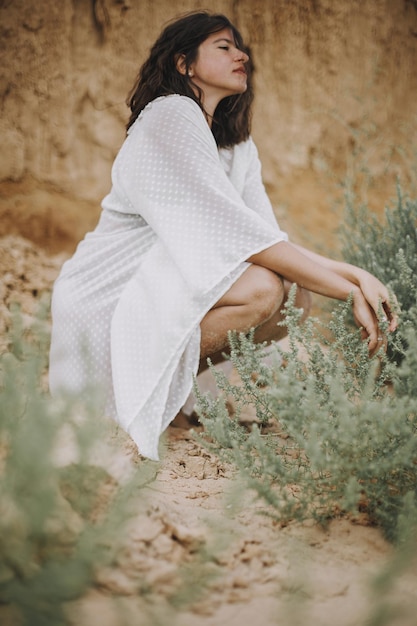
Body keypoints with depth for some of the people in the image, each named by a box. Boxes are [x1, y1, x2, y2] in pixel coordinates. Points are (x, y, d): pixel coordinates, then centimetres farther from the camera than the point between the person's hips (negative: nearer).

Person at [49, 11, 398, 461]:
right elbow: (237, 232, -24)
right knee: (262, 287, -25)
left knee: (294, 297, -6)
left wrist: (356, 273, -13)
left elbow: (272, 241, 3)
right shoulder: (169, 116, -14)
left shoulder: (239, 149, 13)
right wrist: (348, 292, -23)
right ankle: (153, 391, -11)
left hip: (160, 292, 8)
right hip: (104, 304, -8)